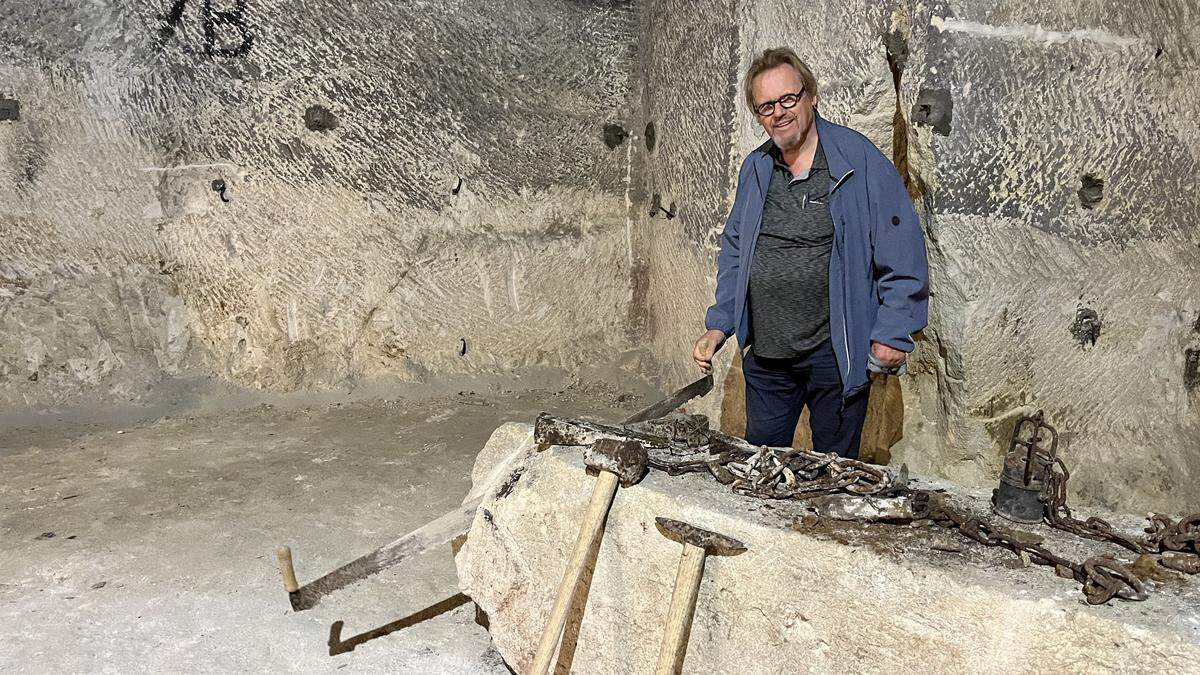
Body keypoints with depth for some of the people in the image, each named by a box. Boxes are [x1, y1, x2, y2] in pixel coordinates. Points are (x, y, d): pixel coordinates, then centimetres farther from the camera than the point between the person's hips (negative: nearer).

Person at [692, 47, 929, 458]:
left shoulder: (860, 161, -9)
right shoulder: (754, 169, 7)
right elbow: (734, 251, 15)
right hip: (764, 353, 5)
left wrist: (892, 333, -11)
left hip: (836, 351, -4)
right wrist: (718, 326, 8)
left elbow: (903, 255, -9)